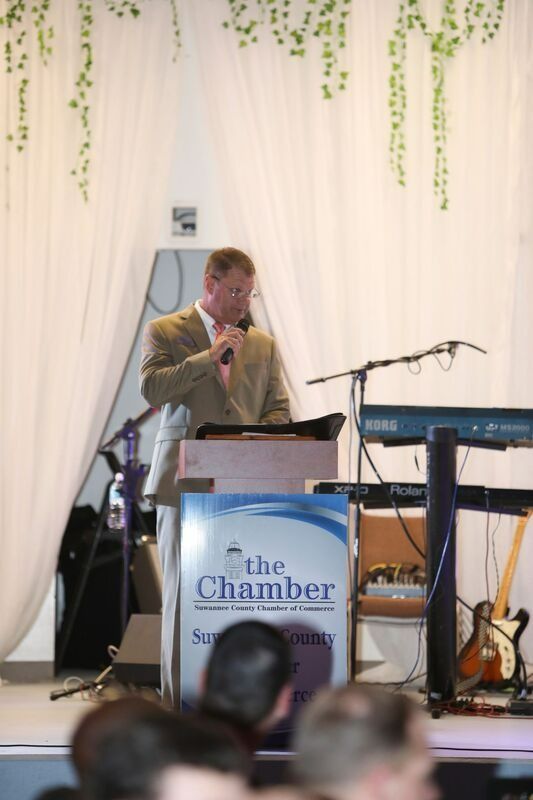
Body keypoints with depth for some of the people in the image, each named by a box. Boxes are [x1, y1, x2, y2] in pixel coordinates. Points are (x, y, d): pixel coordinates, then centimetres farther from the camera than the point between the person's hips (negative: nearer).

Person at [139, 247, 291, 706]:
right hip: (186, 481, -3)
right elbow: (151, 388, -9)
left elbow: (279, 410, 16)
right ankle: (180, 703, 1)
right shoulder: (166, 332, 5)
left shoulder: (264, 345, 17)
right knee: (184, 591, -3)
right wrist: (209, 356, -14)